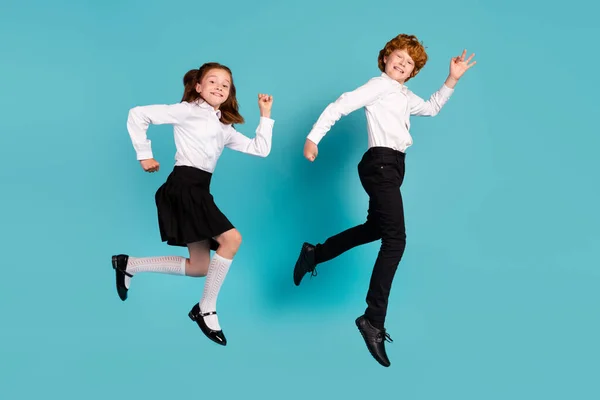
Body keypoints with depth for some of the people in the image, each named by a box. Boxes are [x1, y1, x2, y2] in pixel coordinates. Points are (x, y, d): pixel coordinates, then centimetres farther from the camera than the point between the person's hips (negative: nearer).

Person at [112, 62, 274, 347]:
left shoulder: (224, 128, 19)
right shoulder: (188, 110, -2)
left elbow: (260, 150, 16)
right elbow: (138, 114, -6)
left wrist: (265, 115, 13)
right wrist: (144, 154, -6)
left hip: (198, 190, 8)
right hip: (184, 186, -8)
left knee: (199, 267, 7)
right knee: (231, 239, -17)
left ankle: (129, 265, 21)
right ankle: (206, 309, -4)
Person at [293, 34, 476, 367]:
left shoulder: (405, 96, 20)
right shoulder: (379, 85, -5)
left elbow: (431, 108, 33)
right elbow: (340, 106, -12)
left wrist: (452, 80, 23)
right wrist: (313, 138, -17)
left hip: (392, 165, 10)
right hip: (381, 163, -10)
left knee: (376, 228, 22)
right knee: (396, 239, -15)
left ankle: (314, 254, 34)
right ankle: (374, 320, -14)